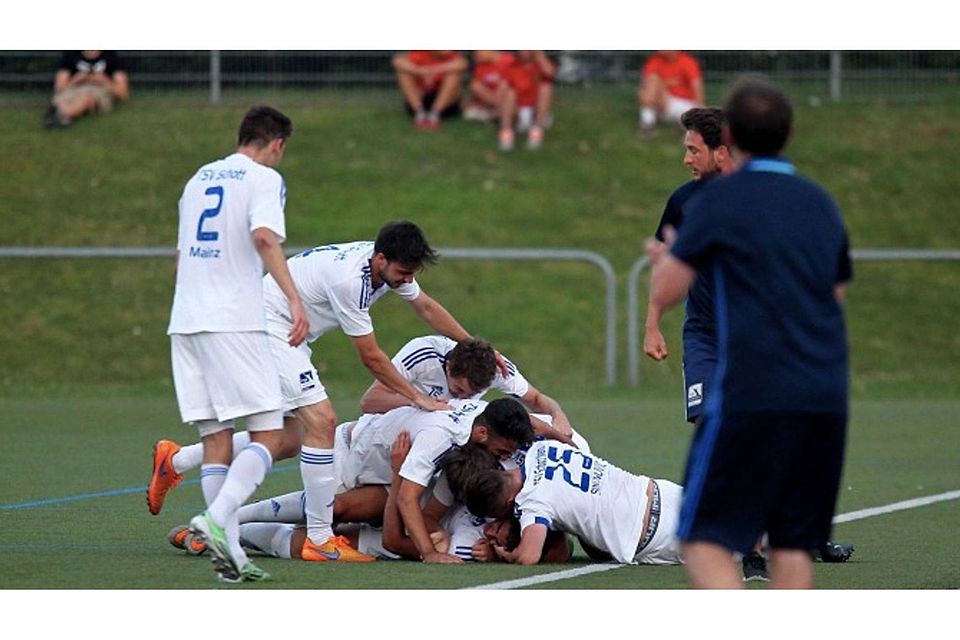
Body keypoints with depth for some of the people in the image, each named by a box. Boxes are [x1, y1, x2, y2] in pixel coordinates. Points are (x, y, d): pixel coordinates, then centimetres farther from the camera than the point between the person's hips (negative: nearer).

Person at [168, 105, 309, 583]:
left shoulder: (200, 178, 21)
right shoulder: (264, 178, 0)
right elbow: (264, 238, -18)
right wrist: (293, 298, -25)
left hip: (185, 322, 7)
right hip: (234, 323, -7)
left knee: (216, 439, 5)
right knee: (268, 433, -6)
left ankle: (231, 555, -2)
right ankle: (217, 518, -26)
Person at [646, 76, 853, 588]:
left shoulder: (718, 199, -2)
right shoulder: (821, 204, 15)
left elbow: (664, 294, -3)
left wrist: (665, 260, 20)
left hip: (750, 397, -6)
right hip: (825, 400, 6)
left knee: (705, 540, -2)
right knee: (792, 545, 10)